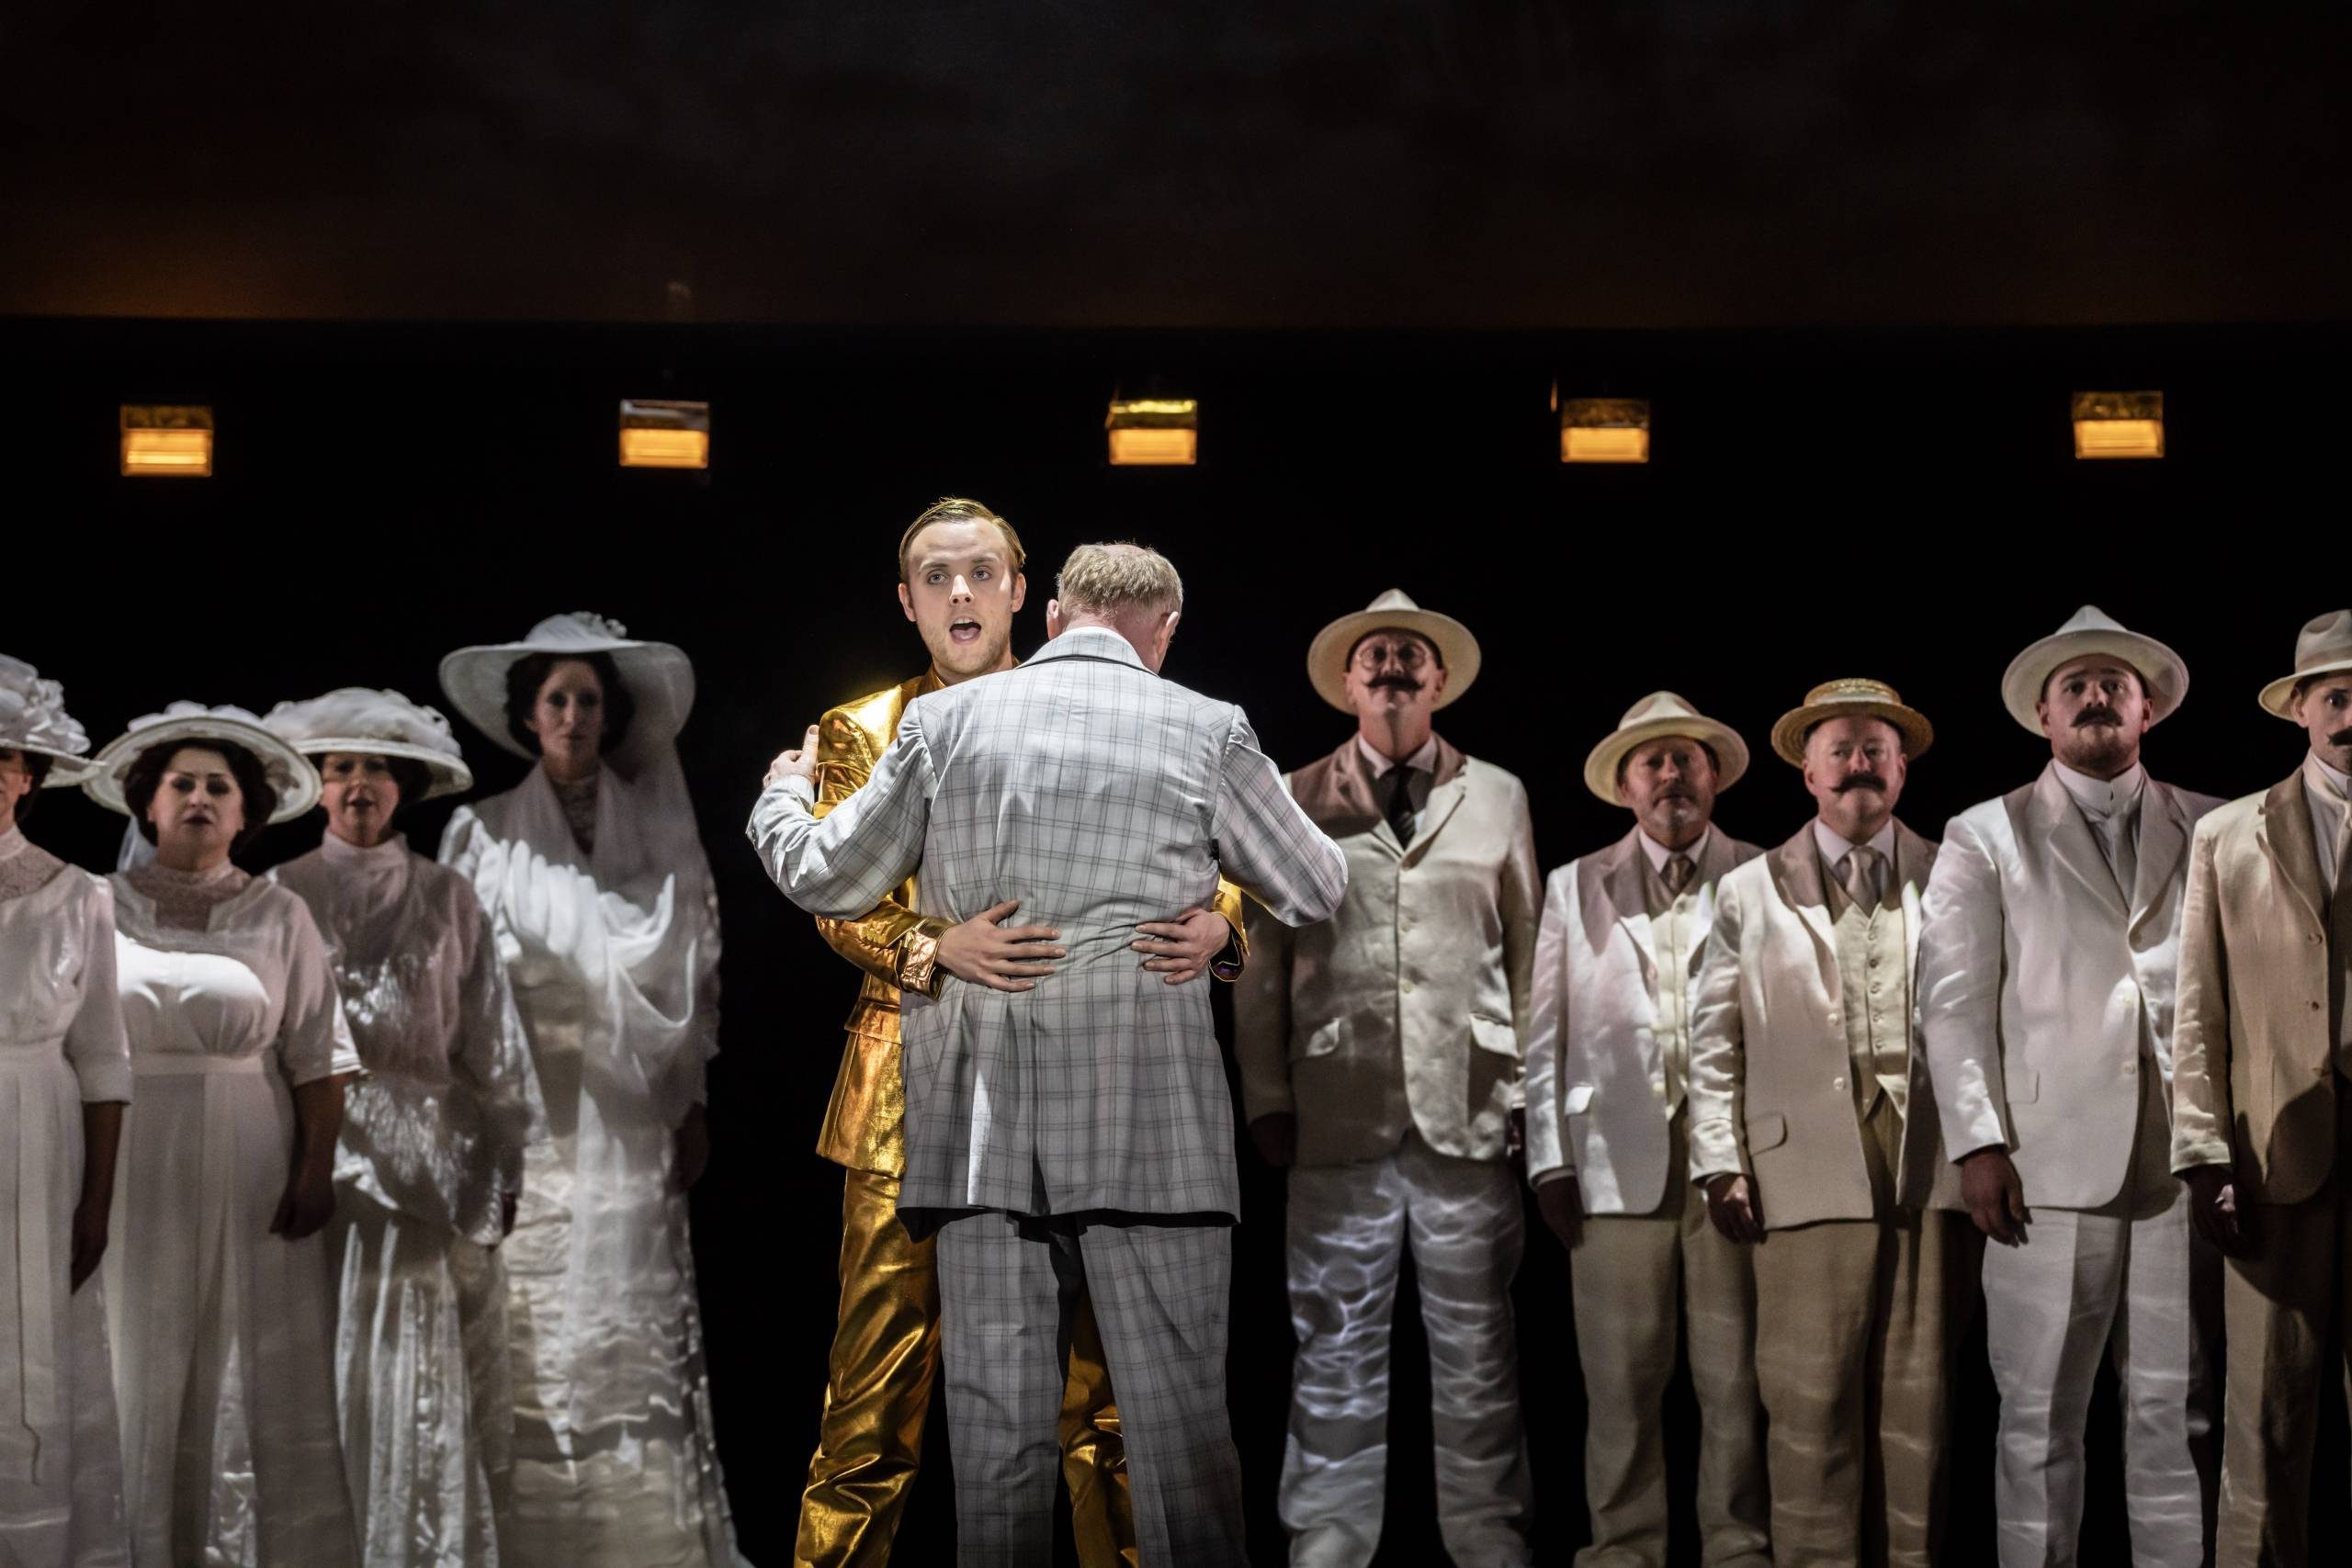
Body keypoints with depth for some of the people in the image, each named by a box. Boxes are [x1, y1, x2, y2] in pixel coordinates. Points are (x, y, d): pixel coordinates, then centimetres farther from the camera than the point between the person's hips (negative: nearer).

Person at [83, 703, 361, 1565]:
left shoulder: (280, 916, 4)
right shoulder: (104, 908, 4)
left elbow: (318, 1056, 2)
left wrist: (316, 1169, -6)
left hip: (249, 1174, 0)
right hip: (135, 1174, 0)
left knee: (249, 1368, 2)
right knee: (137, 1364, 4)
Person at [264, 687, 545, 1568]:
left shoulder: (447, 901, 7)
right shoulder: (283, 895, 5)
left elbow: (491, 1046, 7)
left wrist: (502, 1170, 4)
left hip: (418, 1164, 0)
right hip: (309, 1157, 0)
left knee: (417, 1382, 0)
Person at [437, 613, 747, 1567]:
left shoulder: (657, 833, 9)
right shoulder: (482, 834, 6)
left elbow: (693, 977, 12)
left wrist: (692, 1108, 8)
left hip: (627, 1128, 1)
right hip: (525, 1127, -1)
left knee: (633, 1342, -2)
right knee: (530, 1346, -3)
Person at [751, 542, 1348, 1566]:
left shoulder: (943, 719, 5)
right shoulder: (1207, 731, 2)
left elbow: (825, 879, 13)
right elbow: (1316, 894, 13)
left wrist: (780, 800, 34)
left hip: (983, 1127, 2)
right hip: (1147, 1131, -2)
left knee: (996, 1425, 6)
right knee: (1178, 1421, 2)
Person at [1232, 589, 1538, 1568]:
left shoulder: (1498, 798, 12)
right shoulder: (1295, 803, 9)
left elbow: (1528, 955, 11)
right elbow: (1263, 964, 8)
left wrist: (1532, 1092, 6)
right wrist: (1268, 1101, 2)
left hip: (1469, 1116, 1)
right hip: (1340, 1116, 0)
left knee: (1477, 1350, 5)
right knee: (1336, 1349, 4)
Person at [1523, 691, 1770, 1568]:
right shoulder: (1576, 887, 14)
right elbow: (1546, 1033, 9)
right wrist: (1549, 1159, 1)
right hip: (1618, 1159, 1)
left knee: (1735, 1379, 1)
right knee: (1622, 1380, 1)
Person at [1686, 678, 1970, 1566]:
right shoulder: (1749, 891, 12)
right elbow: (1714, 1039, 8)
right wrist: (1721, 1163, -1)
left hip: (1932, 1167, 1)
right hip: (1809, 1171, -1)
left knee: (1919, 1395, 4)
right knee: (1812, 1399, -2)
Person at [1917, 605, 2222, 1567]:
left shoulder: (2211, 830, 15)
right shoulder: (1986, 837, 10)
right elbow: (1954, 999, 3)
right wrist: (1978, 1143, -7)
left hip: (2183, 1164, 2)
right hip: (2049, 1163, -1)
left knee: (2177, 1417, 2)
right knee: (2039, 1418, 0)